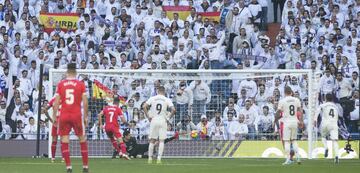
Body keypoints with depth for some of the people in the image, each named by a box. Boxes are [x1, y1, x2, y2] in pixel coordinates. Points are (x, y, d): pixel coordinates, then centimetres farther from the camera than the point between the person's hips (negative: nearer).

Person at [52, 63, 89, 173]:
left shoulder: (60, 84, 2)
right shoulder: (80, 84, 0)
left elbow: (56, 101, 0)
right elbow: (85, 102, -3)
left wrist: (54, 116, 6)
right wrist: (85, 117, 5)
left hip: (64, 116, 0)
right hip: (77, 115, 0)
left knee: (64, 141, 3)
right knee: (82, 140, 11)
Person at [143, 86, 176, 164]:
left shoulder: (152, 98, 2)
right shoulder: (167, 100, 0)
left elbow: (144, 106, -8)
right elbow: (173, 110, -10)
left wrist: (148, 116, 0)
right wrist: (169, 117, 3)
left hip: (154, 120, 1)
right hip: (163, 121, -1)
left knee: (152, 140, 9)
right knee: (161, 141, 3)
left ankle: (150, 158, 11)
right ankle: (159, 158, -7)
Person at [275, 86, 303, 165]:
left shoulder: (282, 101, -7)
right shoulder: (296, 100, 5)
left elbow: (278, 113, -4)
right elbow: (300, 111, 6)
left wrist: (275, 121, 8)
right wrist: (301, 121, 11)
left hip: (287, 123, -4)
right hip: (295, 122, 4)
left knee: (286, 141, -1)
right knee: (294, 140, 16)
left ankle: (288, 159, -5)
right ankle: (297, 157, 6)